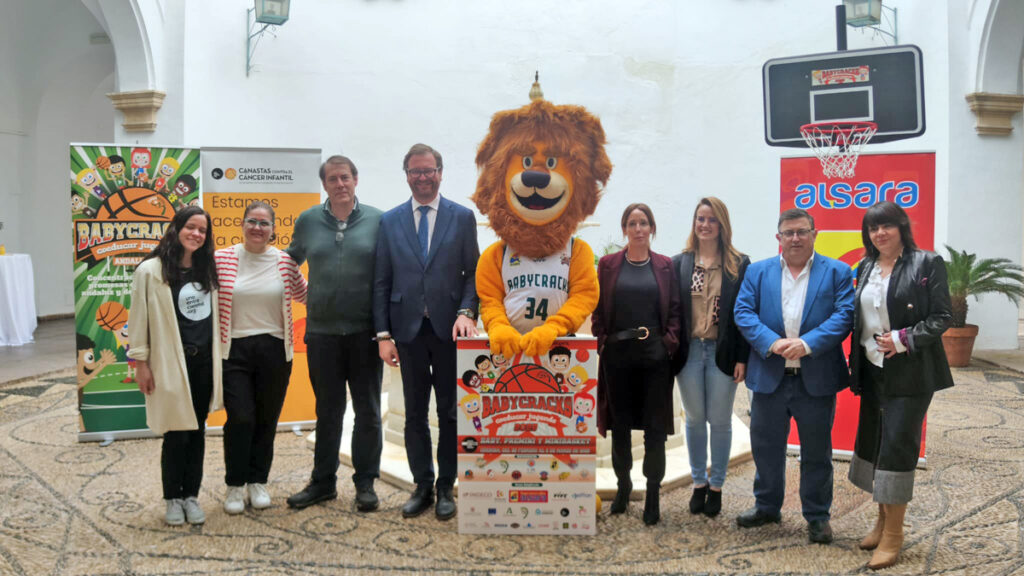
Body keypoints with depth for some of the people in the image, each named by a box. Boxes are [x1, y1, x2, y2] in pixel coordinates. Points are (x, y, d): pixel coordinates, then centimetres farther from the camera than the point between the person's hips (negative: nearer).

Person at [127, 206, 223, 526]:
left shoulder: (207, 270, 9)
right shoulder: (150, 270, -6)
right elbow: (139, 319, -5)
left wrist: (218, 355, 12)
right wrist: (141, 363, -7)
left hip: (204, 362, 5)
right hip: (171, 364, -4)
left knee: (197, 432, 10)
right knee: (176, 434, 2)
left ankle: (191, 496, 22)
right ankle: (172, 499, 19)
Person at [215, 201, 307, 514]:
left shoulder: (285, 262, 4)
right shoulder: (222, 259, -1)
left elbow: (304, 293, 15)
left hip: (274, 350, 2)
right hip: (235, 350, -2)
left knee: (267, 419, 9)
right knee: (241, 418, -6)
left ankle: (258, 482, 26)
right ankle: (235, 485, 14)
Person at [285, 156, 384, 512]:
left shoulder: (377, 221, -2)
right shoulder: (307, 222, 5)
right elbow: (289, 262, 20)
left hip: (364, 332, -2)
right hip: (322, 332, 2)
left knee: (368, 411, 6)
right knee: (327, 410, 12)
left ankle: (365, 483, 20)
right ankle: (323, 482, 25)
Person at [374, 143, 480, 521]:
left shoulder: (463, 217, 3)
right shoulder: (390, 221, 6)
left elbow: (473, 272, 2)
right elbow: (382, 282, 4)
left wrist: (466, 312, -15)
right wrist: (383, 334, -1)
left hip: (449, 328, -1)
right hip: (409, 329, 2)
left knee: (450, 412, 6)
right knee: (414, 413, 9)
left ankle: (446, 488, 18)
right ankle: (423, 486, 22)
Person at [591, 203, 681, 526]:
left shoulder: (665, 266, 4)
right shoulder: (608, 265, 5)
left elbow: (674, 310, 4)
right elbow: (598, 309, 5)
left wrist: (669, 343, -7)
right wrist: (602, 341, -4)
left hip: (655, 354, -1)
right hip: (617, 353, 1)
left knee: (654, 425, 2)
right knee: (620, 423, 11)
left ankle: (653, 493, 12)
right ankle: (623, 484, 27)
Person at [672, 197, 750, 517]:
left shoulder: (739, 265, -1)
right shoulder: (680, 263, 4)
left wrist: (742, 358, -9)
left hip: (723, 353, -2)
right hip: (689, 351, 2)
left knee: (720, 422, 7)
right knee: (695, 420, 12)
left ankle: (716, 487, 21)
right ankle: (698, 484, 26)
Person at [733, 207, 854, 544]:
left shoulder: (837, 272, 2)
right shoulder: (758, 272, 7)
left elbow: (844, 314, -8)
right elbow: (743, 312, -2)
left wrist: (807, 343, -21)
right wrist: (772, 343, -18)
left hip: (817, 379, -2)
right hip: (769, 376, 2)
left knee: (816, 450, 9)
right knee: (766, 446, 13)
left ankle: (818, 515, 24)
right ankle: (767, 506, 31)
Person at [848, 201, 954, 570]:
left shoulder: (926, 263, -7)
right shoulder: (865, 268, 9)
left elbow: (942, 317, -9)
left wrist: (903, 340, -20)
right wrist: (855, 365, 6)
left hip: (910, 372, -6)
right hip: (873, 369, 6)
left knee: (897, 447, -4)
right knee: (872, 443, 11)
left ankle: (893, 535, 7)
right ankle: (883, 520, 28)